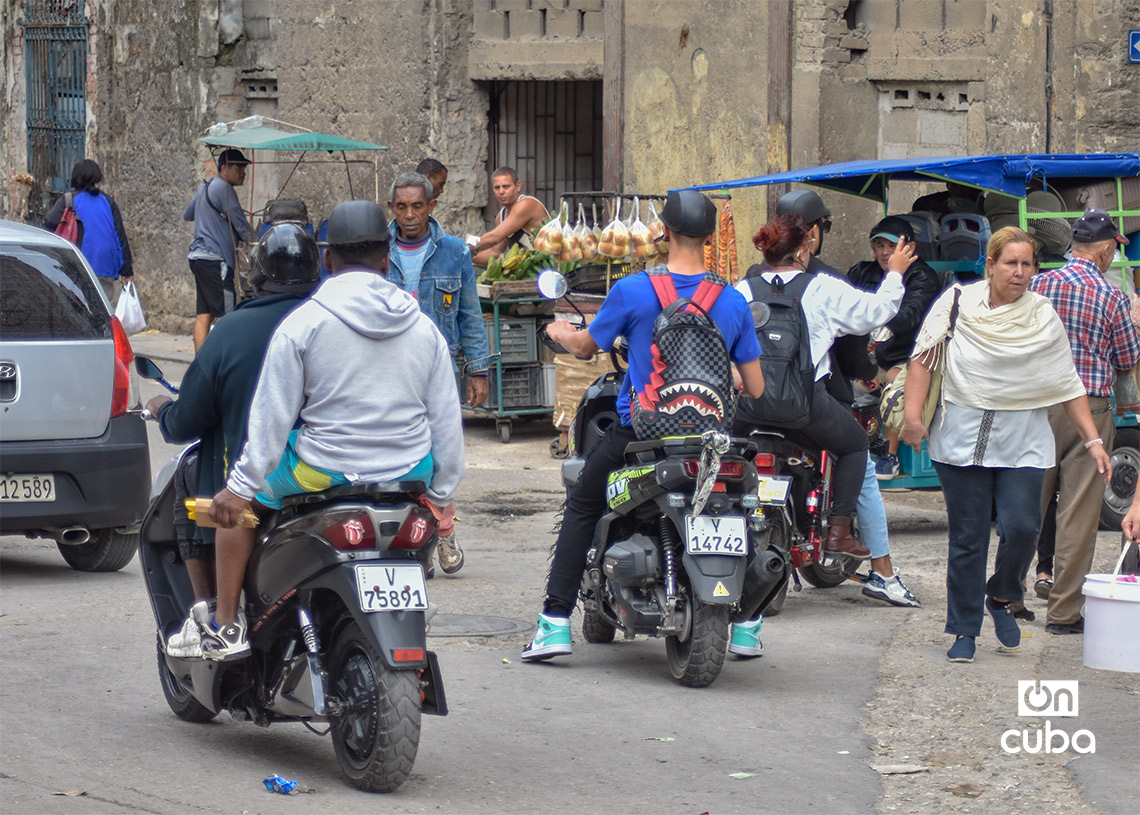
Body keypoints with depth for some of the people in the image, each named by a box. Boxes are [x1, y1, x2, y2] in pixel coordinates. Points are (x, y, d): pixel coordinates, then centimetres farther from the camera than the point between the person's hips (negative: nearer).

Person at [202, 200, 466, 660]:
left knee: (236, 506, 20)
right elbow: (446, 419, 7)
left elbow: (272, 415, -9)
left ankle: (225, 626, 14)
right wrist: (443, 494, 16)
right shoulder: (423, 329, 5)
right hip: (408, 478, 4)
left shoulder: (303, 323, -7)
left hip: (325, 474, -4)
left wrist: (240, 487, -5)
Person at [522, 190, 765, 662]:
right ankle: (746, 625, 22)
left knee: (582, 509, 17)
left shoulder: (632, 292, -10)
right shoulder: (734, 303, -2)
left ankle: (555, 622, 9)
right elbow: (756, 392, 2)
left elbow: (586, 348, 6)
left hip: (638, 430, -2)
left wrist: (560, 333, 29)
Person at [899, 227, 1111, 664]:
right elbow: (923, 360, 2)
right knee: (967, 539, 1)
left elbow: (1069, 385, 7)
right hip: (962, 442, -1)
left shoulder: (1043, 316, 6)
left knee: (1021, 527, -13)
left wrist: (1093, 440, 2)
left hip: (1023, 444, 1)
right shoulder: (957, 303, 2)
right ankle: (964, 630, 13)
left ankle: (1001, 597, 15)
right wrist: (912, 413, -10)